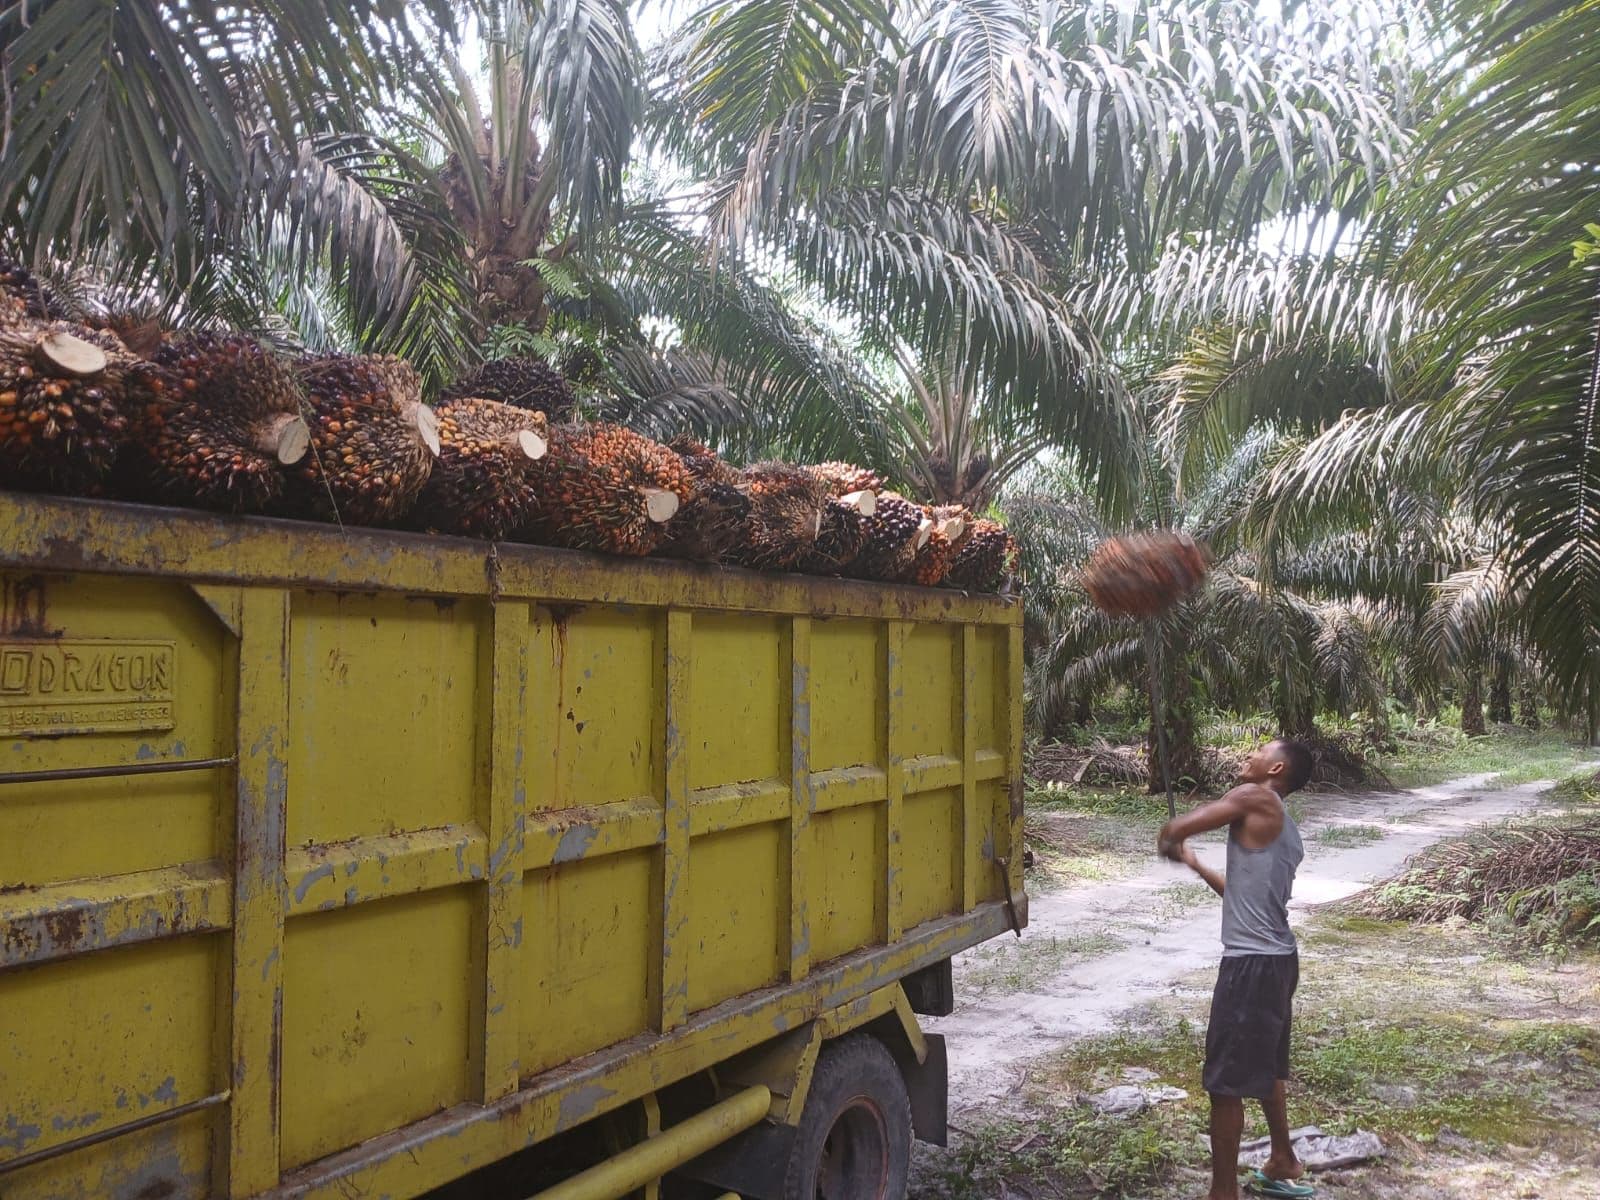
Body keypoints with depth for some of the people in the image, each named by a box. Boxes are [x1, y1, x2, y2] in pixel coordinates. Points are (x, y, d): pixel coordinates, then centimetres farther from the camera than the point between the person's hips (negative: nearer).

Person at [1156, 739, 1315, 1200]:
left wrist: (1168, 840, 12)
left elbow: (1174, 830, -11)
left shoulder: (1254, 798, -10)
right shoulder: (1283, 829, 16)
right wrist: (1195, 864, 28)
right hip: (1277, 959, 10)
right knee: (1264, 1068, 26)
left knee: (1225, 1082, 0)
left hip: (1252, 963, -10)